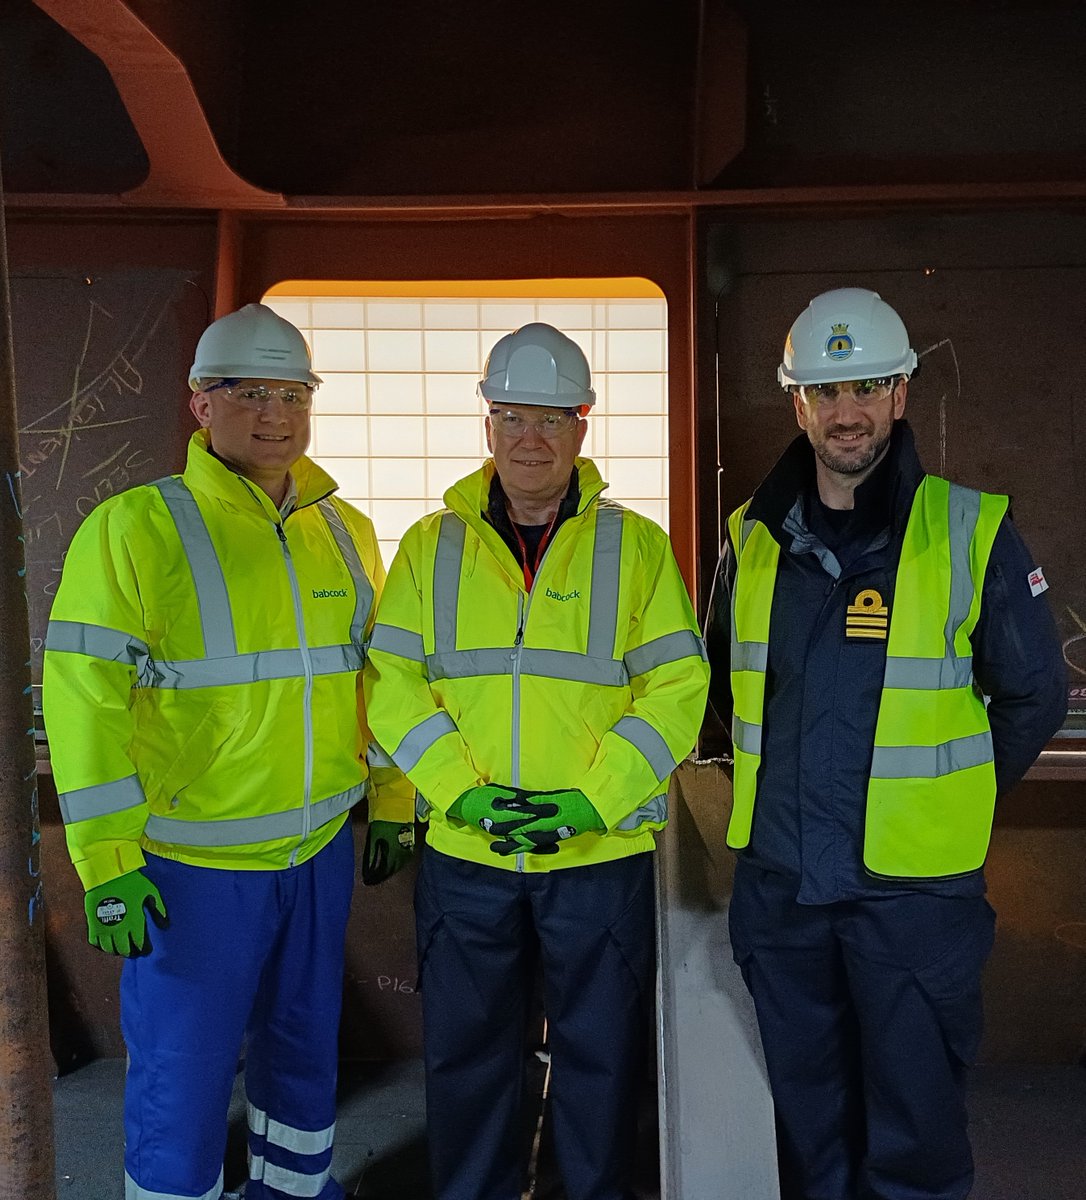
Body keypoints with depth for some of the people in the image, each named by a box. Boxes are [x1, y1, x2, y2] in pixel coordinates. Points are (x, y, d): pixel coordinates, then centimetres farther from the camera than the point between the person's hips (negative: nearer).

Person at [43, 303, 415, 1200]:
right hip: (193, 864, -5)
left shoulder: (345, 531, 6)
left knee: (304, 1047, 22)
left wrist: (391, 802, 14)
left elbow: (377, 676, 14)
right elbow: (86, 696, -15)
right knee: (182, 1074, 6)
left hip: (320, 850, 6)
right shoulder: (136, 528, -12)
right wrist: (107, 864, -17)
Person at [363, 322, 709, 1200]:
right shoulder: (433, 545, 3)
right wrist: (463, 792, -14)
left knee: (600, 1049, 13)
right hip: (463, 851, 2)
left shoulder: (637, 546, -1)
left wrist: (592, 800, -16)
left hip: (602, 851, -1)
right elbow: (392, 681, -1)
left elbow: (677, 687, -6)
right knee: (467, 1048, 15)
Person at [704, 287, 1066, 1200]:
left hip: (915, 884, -3)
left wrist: (949, 799, 3)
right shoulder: (753, 538, 3)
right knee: (804, 1117, 18)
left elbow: (1032, 697, 2)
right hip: (778, 877, 4)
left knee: (914, 1125, 9)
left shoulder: (971, 531, -7)